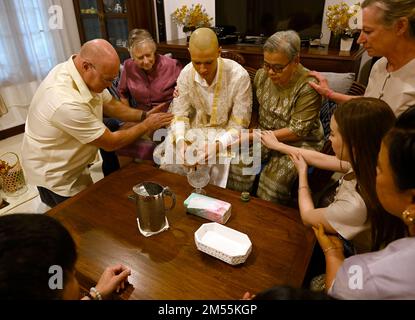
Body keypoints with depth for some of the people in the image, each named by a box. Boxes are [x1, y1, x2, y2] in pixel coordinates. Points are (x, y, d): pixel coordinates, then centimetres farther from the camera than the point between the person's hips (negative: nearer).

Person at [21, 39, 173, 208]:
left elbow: (111, 105, 4)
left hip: (72, 164, 8)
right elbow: (110, 143, -25)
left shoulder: (88, 75, -12)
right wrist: (146, 125, -15)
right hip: (54, 174, -8)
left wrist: (144, 115, -9)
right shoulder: (67, 102, -37)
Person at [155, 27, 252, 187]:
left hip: (225, 135, -2)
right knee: (170, 161, -17)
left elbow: (239, 125, -16)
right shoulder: (186, 73, -9)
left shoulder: (239, 76, -20)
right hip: (194, 131, 3)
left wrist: (217, 146, -34)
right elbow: (179, 114, -5)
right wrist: (180, 140, -26)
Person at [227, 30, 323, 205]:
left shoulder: (308, 87, -18)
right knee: (239, 165, -19)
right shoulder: (262, 75, -1)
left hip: (298, 143, -4)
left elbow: (297, 132, -18)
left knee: (274, 180, -27)